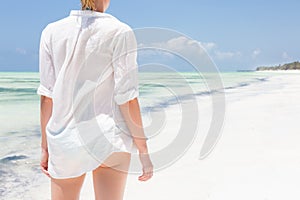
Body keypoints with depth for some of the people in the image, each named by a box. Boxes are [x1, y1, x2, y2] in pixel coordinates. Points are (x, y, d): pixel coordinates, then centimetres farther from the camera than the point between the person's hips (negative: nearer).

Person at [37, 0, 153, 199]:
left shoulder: (52, 31, 3)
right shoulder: (120, 32, -7)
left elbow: (47, 96, 4)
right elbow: (127, 99, -10)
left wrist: (45, 147, 12)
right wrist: (143, 152, -3)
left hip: (64, 140, 4)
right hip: (108, 138, -3)